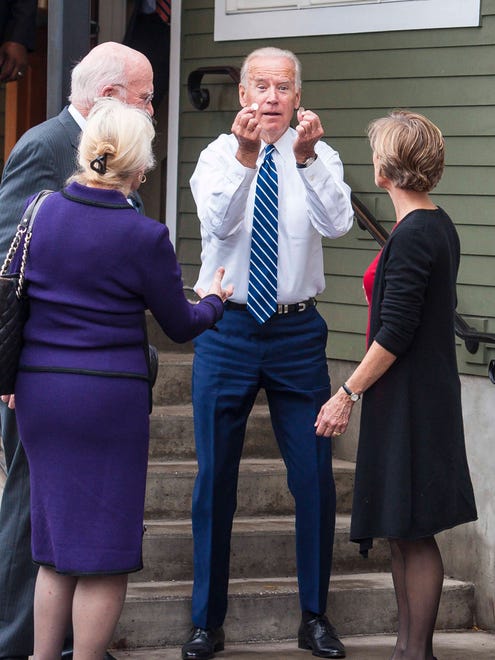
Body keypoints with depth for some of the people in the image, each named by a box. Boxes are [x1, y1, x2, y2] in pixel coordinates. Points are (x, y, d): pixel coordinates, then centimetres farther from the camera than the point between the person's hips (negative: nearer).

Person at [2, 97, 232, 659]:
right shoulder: (144, 236, -12)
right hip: (110, 398, -5)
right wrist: (213, 301, 21)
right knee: (105, 555, 5)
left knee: (55, 547, 17)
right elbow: (180, 326, 0)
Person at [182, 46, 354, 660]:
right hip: (226, 329, 0)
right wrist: (245, 155, -36)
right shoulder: (218, 156, -2)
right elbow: (218, 222, -21)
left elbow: (336, 222, -20)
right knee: (215, 477, 5)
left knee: (315, 477, 3)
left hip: (298, 333, 1)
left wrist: (305, 157, -35)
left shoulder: (318, 158, -1)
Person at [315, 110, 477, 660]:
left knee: (412, 533, -3)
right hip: (426, 394, 10)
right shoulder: (439, 226, 11)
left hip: (408, 402, -10)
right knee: (403, 533, 14)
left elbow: (395, 334, -20)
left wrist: (348, 394, -14)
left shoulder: (411, 236, -18)